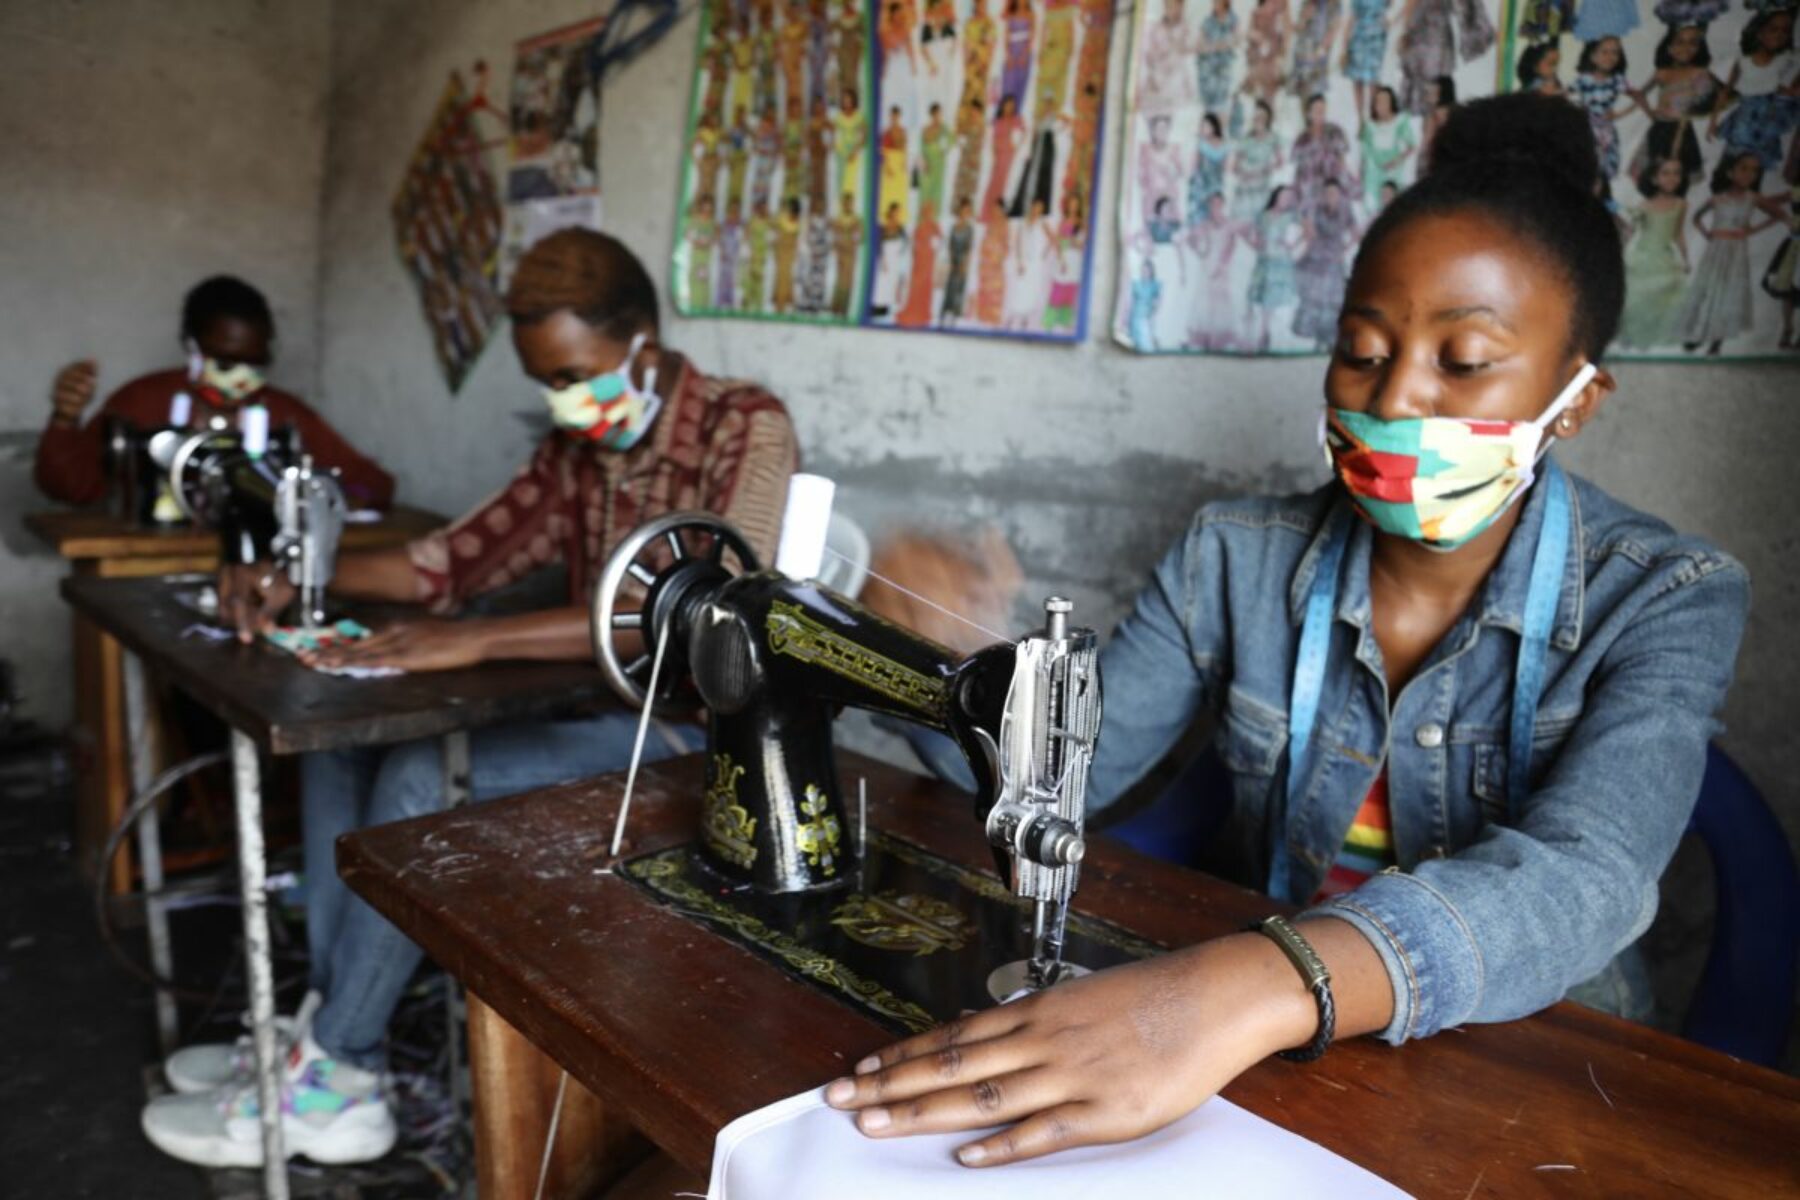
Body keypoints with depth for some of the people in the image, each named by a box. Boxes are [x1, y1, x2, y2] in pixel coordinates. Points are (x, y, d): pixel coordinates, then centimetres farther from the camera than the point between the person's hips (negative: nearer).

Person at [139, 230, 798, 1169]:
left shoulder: (746, 429, -15)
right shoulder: (577, 449, 10)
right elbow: (456, 560, 13)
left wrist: (478, 641, -32)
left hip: (691, 731, -8)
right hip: (590, 709, 9)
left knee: (424, 780, -23)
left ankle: (330, 1081, -4)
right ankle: (329, 1027, 3)